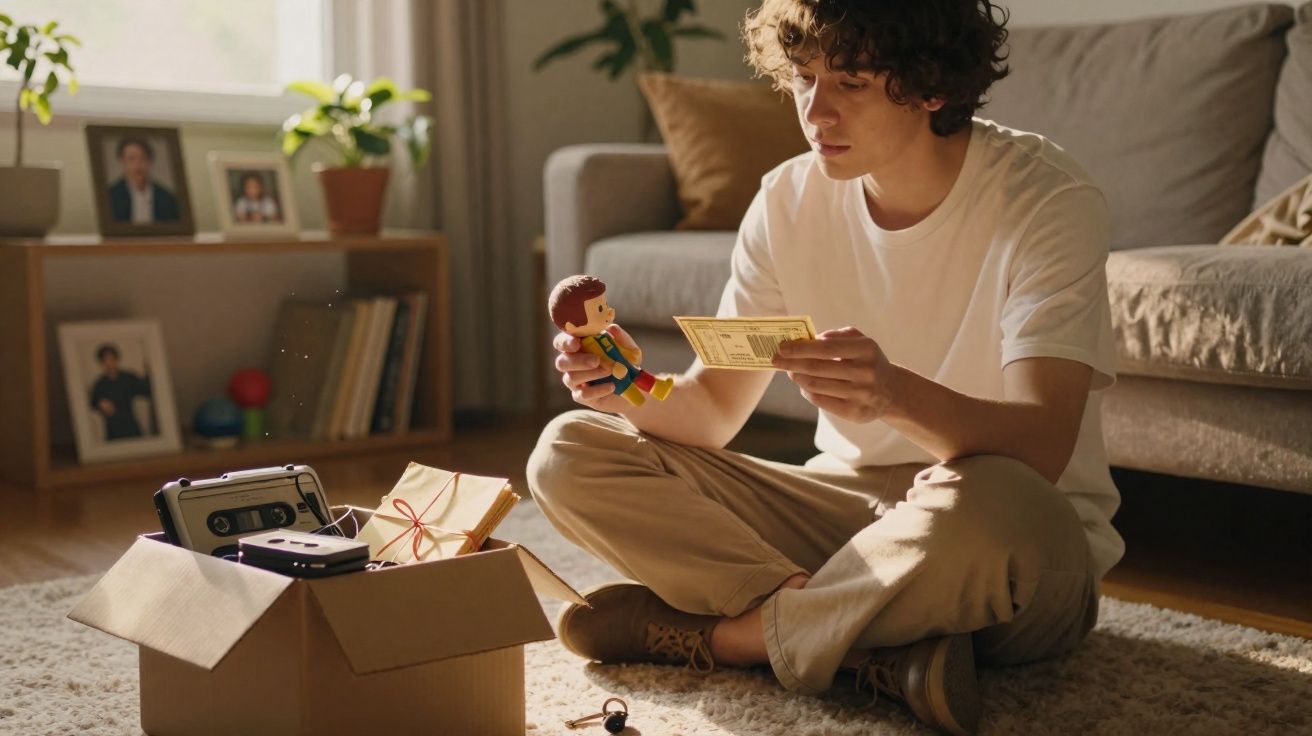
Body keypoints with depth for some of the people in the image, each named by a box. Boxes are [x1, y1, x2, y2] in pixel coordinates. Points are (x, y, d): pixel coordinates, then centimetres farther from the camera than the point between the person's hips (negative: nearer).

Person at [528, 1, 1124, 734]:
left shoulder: (1047, 199, -16)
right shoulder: (790, 199, -1)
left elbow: (1043, 448, -27)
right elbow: (713, 412, 0)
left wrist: (898, 395, -46)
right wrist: (636, 391, -23)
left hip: (1025, 552, -5)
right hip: (849, 508, 5)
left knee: (988, 504, -42)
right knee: (568, 453, -9)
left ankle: (721, 633, -15)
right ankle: (883, 650, -20)